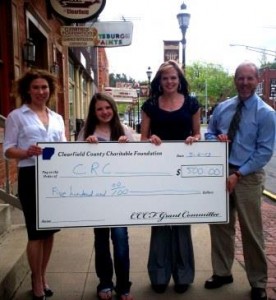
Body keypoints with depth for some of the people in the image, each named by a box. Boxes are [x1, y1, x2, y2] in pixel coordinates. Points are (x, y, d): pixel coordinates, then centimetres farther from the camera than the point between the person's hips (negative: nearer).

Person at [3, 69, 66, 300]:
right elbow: (7, 149, -4)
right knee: (36, 230, 0)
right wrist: (26, 152, -24)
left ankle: (42, 277, 29)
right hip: (31, 177, -5)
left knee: (50, 229, 12)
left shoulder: (57, 118, 15)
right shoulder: (16, 116, 1)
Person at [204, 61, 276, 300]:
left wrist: (238, 174, -17)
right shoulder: (222, 107, 7)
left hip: (248, 176, -4)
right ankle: (222, 272, 32)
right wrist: (216, 139, -10)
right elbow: (209, 134, 15)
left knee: (251, 231, 5)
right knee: (220, 225, 13)